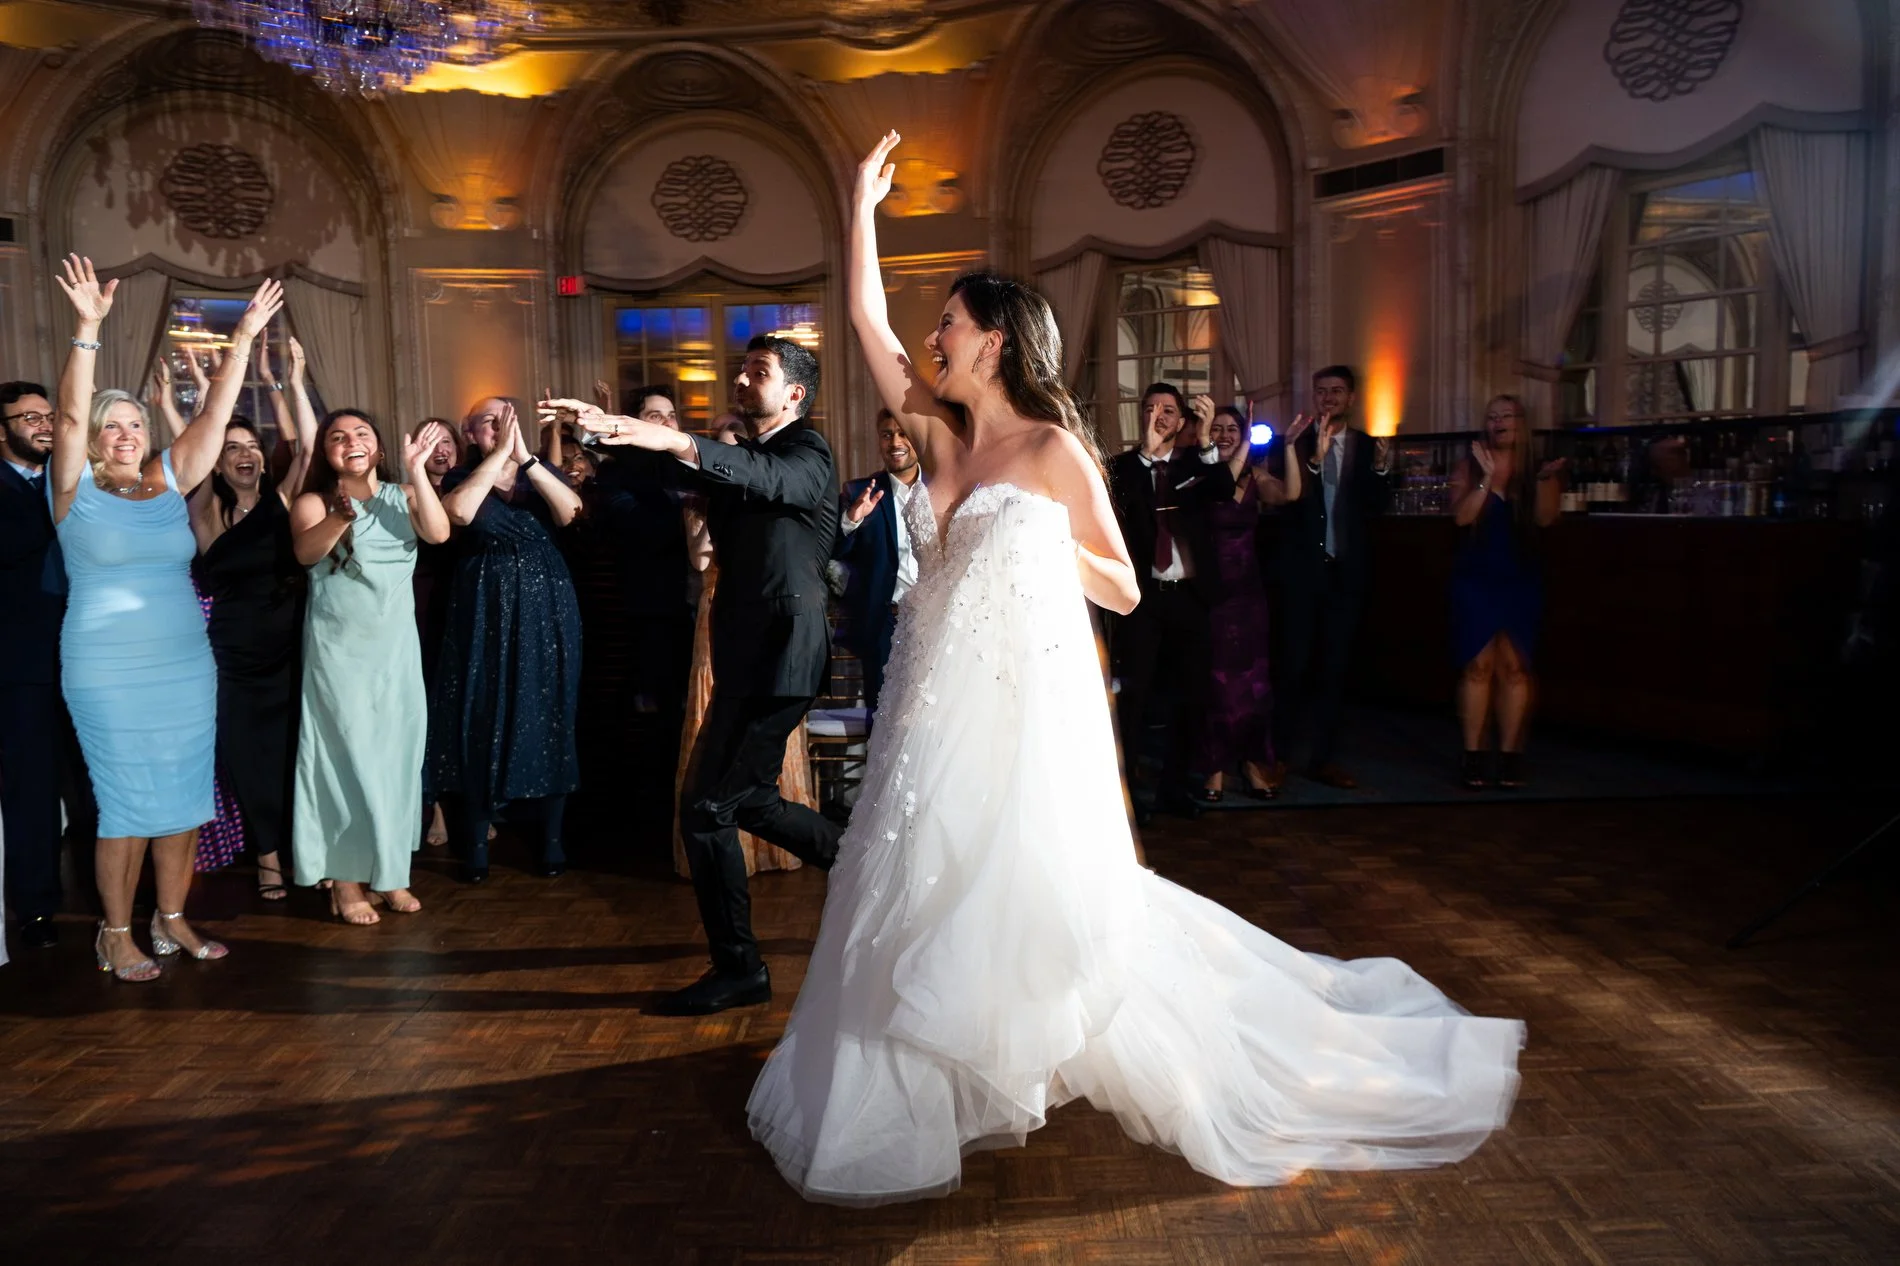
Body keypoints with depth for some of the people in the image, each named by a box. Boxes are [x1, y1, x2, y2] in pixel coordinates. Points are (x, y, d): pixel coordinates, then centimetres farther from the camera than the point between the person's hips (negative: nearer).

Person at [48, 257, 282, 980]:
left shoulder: (170, 483, 7)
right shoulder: (77, 491, -2)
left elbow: (215, 416, 2)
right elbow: (70, 414, -16)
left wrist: (244, 340, -4)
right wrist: (88, 330, -26)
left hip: (186, 667, 4)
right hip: (108, 672, -4)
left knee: (184, 798, 9)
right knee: (127, 803, 0)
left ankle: (172, 920, 21)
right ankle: (116, 934, 14)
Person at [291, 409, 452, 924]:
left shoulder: (402, 497, 6)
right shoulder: (313, 503, -2)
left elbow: (438, 534, -13)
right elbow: (306, 552, -22)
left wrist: (417, 470, -18)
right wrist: (341, 515, -40)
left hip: (397, 648, 3)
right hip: (338, 651, -3)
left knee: (396, 755, 6)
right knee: (347, 756, -2)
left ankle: (389, 871, 18)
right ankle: (345, 877, 7)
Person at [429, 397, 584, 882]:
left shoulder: (543, 473, 8)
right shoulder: (462, 477, 3)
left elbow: (571, 511, -13)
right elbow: (458, 513, -20)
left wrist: (526, 457, -19)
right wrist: (498, 455, -18)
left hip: (545, 610, 1)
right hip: (486, 613, -1)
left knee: (546, 715, 4)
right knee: (482, 718, 2)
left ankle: (550, 837, 12)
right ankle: (476, 840, 11)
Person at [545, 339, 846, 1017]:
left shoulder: (807, 452, -5)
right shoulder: (734, 459, 20)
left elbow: (772, 480, -28)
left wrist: (678, 442, -43)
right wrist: (607, 430, -11)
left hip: (778, 656, -9)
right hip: (748, 656, 9)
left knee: (707, 807, -8)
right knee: (748, 800, 17)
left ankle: (738, 967, 4)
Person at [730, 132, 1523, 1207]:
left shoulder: (1055, 451, -7)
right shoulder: (942, 435, 8)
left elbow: (1124, 588, -4)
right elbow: (869, 323, 8)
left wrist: (1034, 543, -9)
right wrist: (862, 207, 11)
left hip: (1022, 710, -6)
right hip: (940, 707, 6)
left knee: (1030, 898, 0)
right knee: (929, 897, 13)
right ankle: (934, 1095, 31)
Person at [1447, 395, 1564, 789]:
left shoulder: (1534, 467, 5)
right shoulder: (1470, 467, 2)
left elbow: (1545, 518, -7)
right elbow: (1461, 516, -11)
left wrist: (1544, 478, -21)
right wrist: (1488, 478, -19)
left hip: (1520, 581, 1)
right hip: (1476, 580, -1)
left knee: (1514, 668, 1)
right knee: (1478, 666, -4)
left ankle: (1509, 755, 5)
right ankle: (1473, 755, -1)